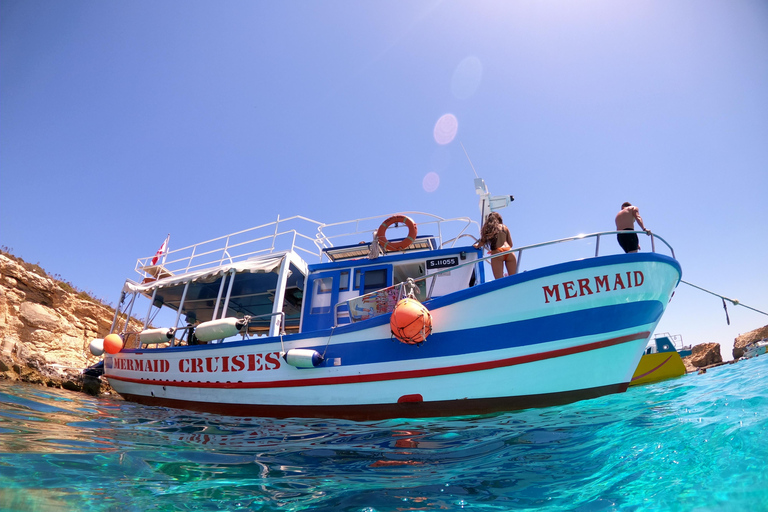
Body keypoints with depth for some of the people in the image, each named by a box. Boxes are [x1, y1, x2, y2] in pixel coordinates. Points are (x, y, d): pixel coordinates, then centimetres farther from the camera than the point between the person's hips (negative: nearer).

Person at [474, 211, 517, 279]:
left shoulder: (486, 227, 18)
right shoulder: (505, 227, 24)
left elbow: (483, 241, 8)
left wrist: (477, 245, 29)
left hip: (497, 253, -2)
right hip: (509, 252, 2)